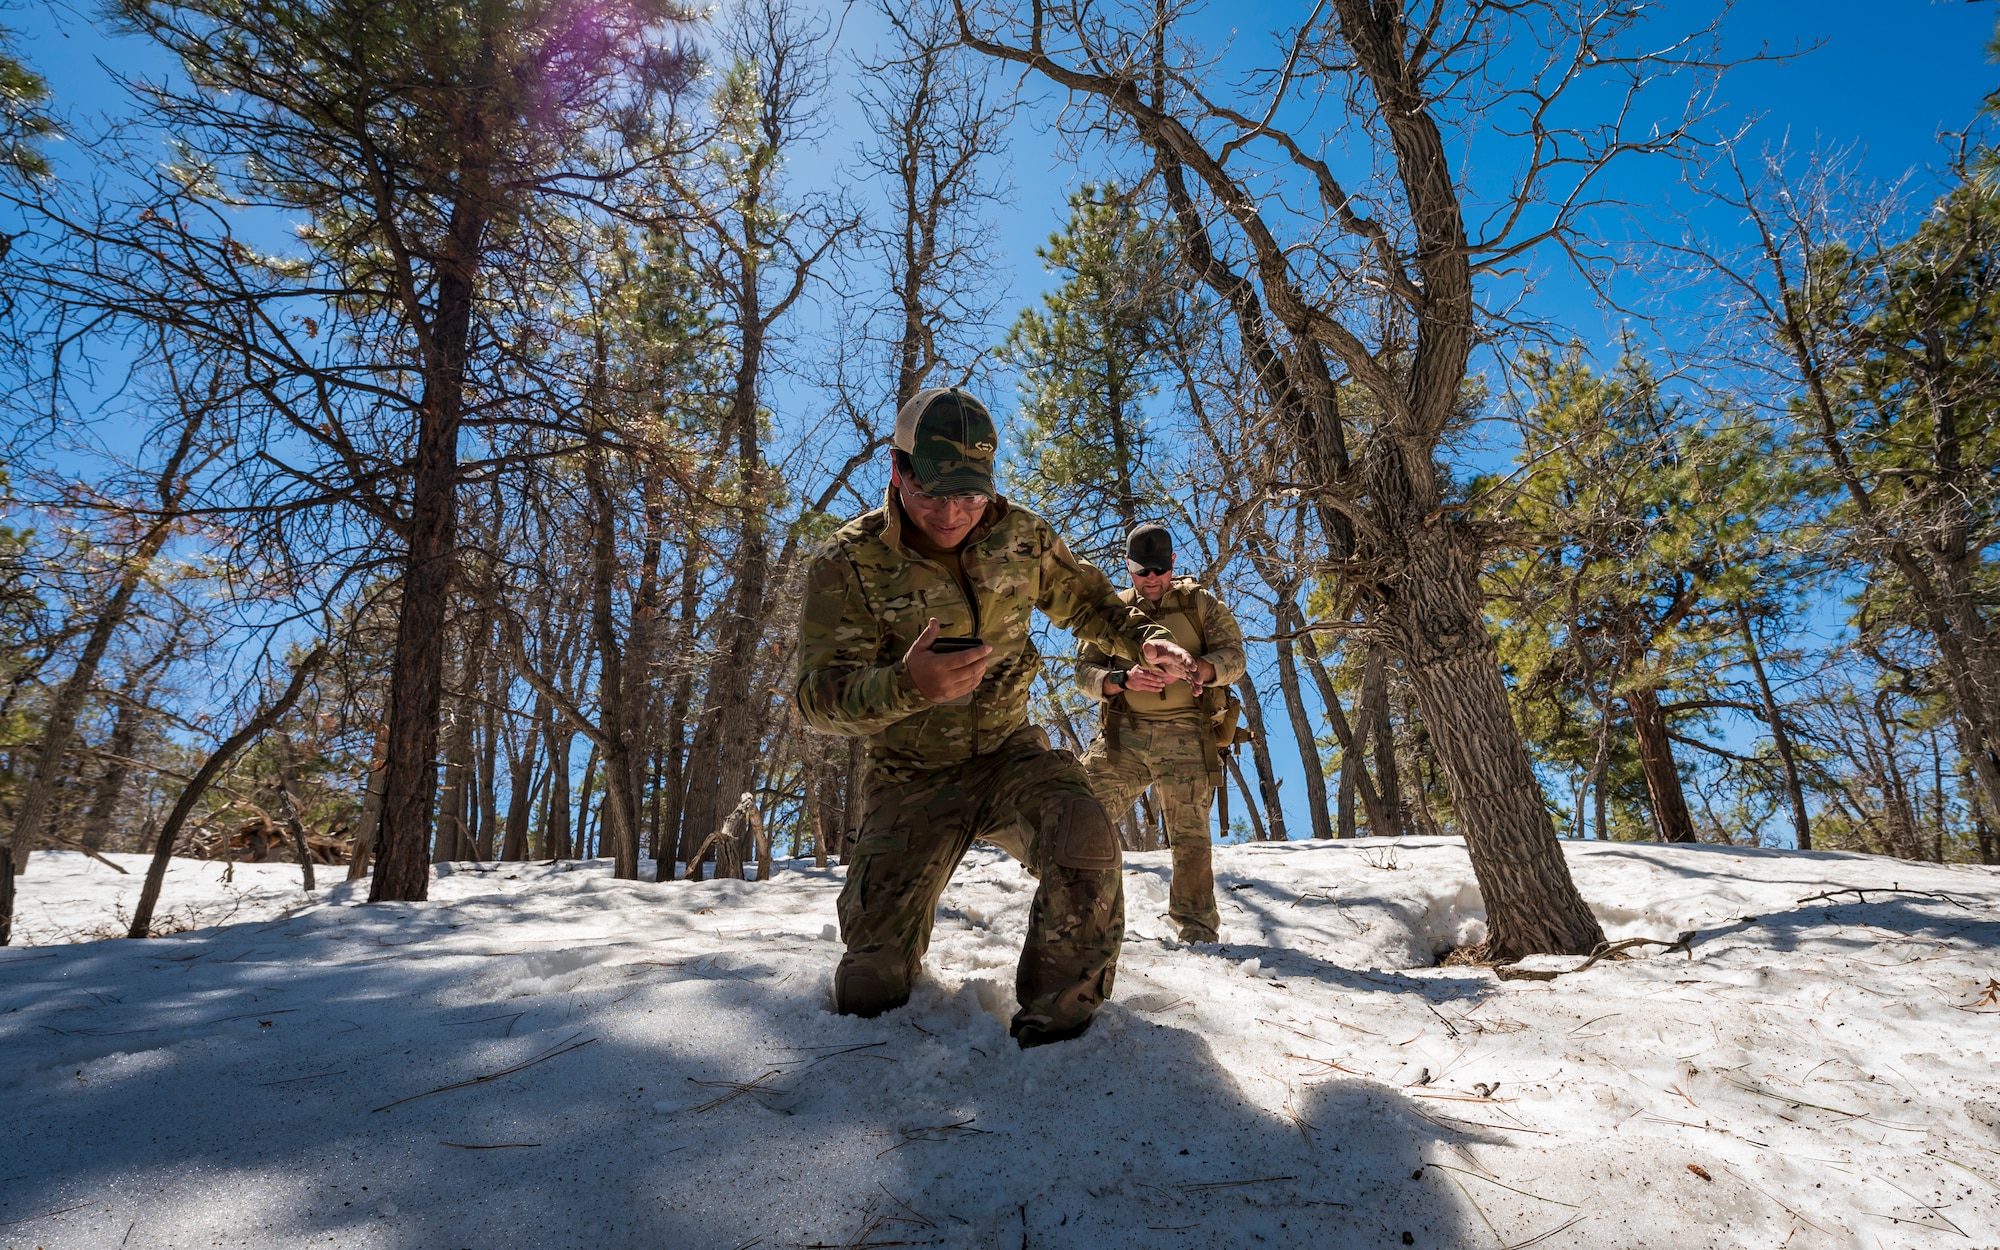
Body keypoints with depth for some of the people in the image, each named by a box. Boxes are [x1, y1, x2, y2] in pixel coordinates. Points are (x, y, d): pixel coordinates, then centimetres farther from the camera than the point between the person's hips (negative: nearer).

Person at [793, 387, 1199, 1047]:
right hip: (912, 777, -1)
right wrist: (906, 686, -42)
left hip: (1010, 753, 2)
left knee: (1086, 846, -31)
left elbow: (1085, 601, 13)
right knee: (871, 987, -4)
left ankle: (1056, 1018, -6)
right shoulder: (849, 563, -15)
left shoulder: (1019, 535, -5)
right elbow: (819, 695, -22)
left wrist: (1144, 639, -7)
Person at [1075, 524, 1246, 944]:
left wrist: (1191, 667, -23)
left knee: (1190, 837, 0)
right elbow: (1085, 671, 5)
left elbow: (1233, 656, -2)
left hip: (1185, 735, -1)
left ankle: (1198, 928, 15)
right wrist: (1124, 679, -17)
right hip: (1124, 732, 2)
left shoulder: (1201, 604, 10)